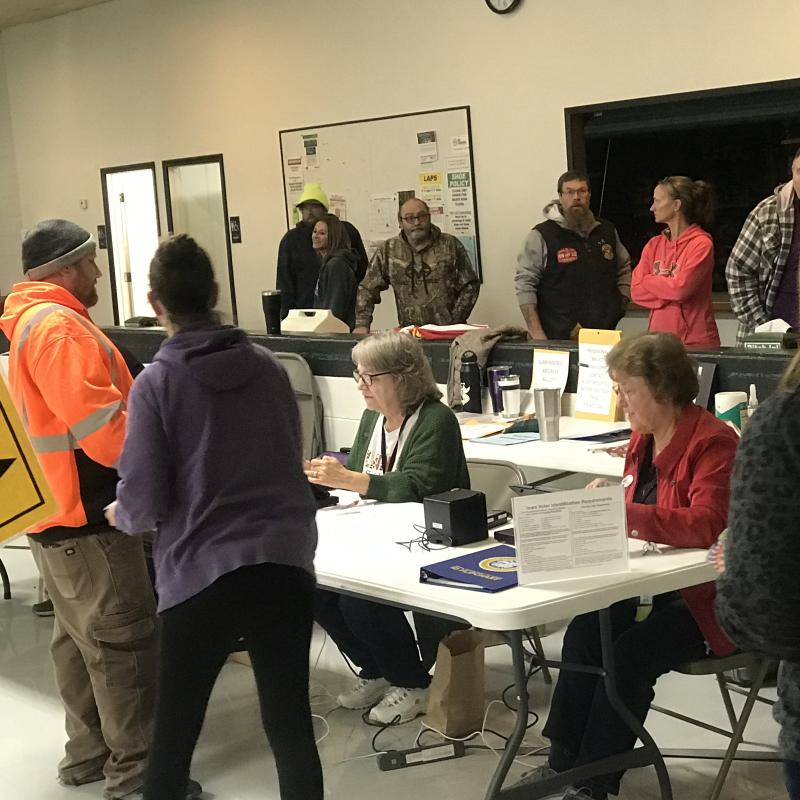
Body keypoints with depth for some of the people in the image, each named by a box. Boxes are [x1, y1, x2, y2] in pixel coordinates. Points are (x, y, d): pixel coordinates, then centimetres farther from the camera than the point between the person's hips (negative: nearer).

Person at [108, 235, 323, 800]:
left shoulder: (156, 383, -6)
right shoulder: (267, 366, 7)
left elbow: (144, 502, -7)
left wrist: (121, 516, 15)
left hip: (201, 573, -3)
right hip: (286, 562, 3)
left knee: (175, 733, 10)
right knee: (290, 725, 7)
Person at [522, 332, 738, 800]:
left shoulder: (713, 442, -18)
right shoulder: (644, 438, 7)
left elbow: (705, 525, -31)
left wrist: (621, 511, -35)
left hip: (704, 598, -8)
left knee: (629, 653, -25)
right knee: (584, 631, -15)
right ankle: (564, 761, -6)